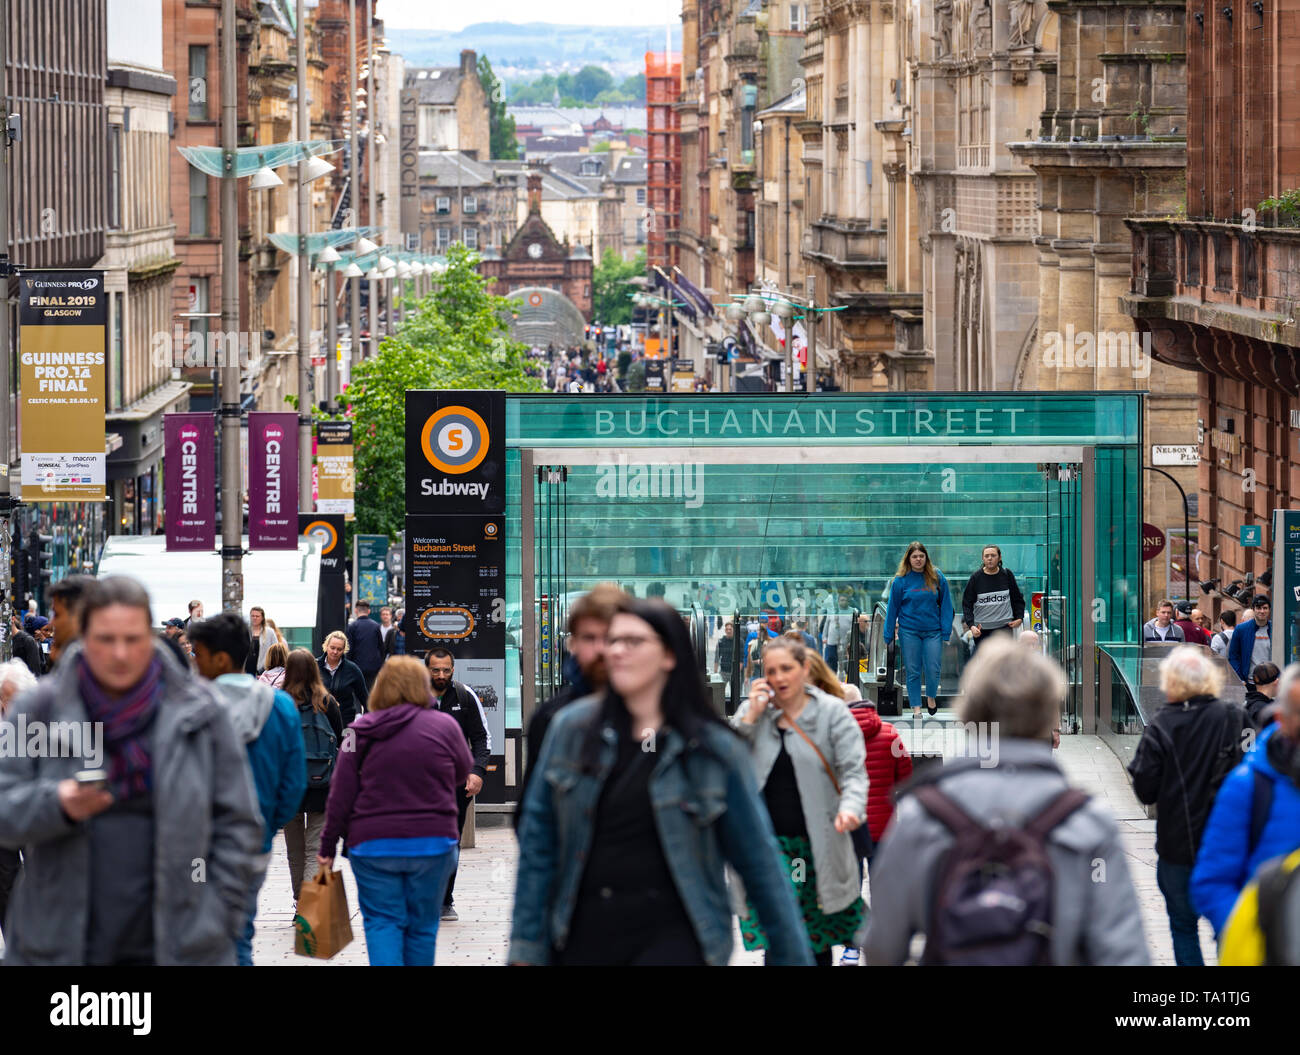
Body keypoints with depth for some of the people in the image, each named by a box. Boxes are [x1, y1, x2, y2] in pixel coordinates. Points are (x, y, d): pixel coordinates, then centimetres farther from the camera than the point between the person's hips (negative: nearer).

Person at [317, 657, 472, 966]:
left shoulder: (360, 731, 0)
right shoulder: (444, 725, -2)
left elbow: (341, 795, -1)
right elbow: (462, 774, 12)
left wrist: (328, 846, 6)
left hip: (373, 845, 0)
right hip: (432, 842, 0)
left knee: (382, 923, 2)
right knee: (422, 926, 10)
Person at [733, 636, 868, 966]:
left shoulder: (832, 712, -1)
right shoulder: (754, 711, 6)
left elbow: (854, 771, -8)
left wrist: (850, 807, -28)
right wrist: (750, 717, -8)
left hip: (818, 840, -1)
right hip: (769, 840, 1)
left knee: (820, 930, 12)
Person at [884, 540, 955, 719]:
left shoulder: (937, 577, 0)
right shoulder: (901, 580, -2)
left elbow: (945, 604, 5)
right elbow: (892, 607, 3)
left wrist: (946, 630, -1)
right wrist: (889, 635, 2)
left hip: (933, 630, 0)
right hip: (909, 630, 0)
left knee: (933, 669, -1)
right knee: (913, 671, 3)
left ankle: (931, 697, 28)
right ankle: (916, 707, 12)